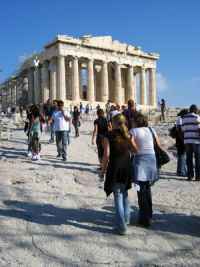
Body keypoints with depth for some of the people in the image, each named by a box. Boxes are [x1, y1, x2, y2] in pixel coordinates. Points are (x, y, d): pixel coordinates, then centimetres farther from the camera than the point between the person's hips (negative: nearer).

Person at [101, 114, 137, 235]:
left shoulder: (109, 136, -9)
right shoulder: (128, 135, 3)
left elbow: (107, 154, -14)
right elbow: (135, 150, 9)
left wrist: (103, 170, -5)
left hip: (115, 168, -4)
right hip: (126, 167, 4)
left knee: (118, 196, 1)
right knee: (124, 193, 23)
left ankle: (122, 227, 3)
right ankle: (126, 218, 34)